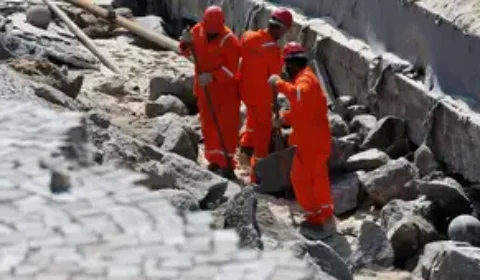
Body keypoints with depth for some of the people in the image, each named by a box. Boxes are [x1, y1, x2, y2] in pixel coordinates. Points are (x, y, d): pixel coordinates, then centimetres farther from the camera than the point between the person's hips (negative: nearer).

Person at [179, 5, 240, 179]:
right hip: (204, 89, 6)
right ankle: (214, 161, 25)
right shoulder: (198, 30, -5)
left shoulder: (230, 41, -23)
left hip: (226, 90, -6)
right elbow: (187, 52, 8)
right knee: (208, 125, 13)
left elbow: (231, 69, -23)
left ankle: (227, 164, 4)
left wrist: (212, 77, -34)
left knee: (227, 126, -2)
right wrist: (186, 43, -15)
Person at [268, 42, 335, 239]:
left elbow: (300, 95, -42)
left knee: (301, 178, -4)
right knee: (318, 177, 23)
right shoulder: (304, 77, 16)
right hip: (316, 139, 11)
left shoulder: (305, 79, -17)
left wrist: (279, 84, -34)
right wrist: (284, 118, 8)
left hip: (311, 141, -11)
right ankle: (326, 215, 37)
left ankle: (315, 220, -1)